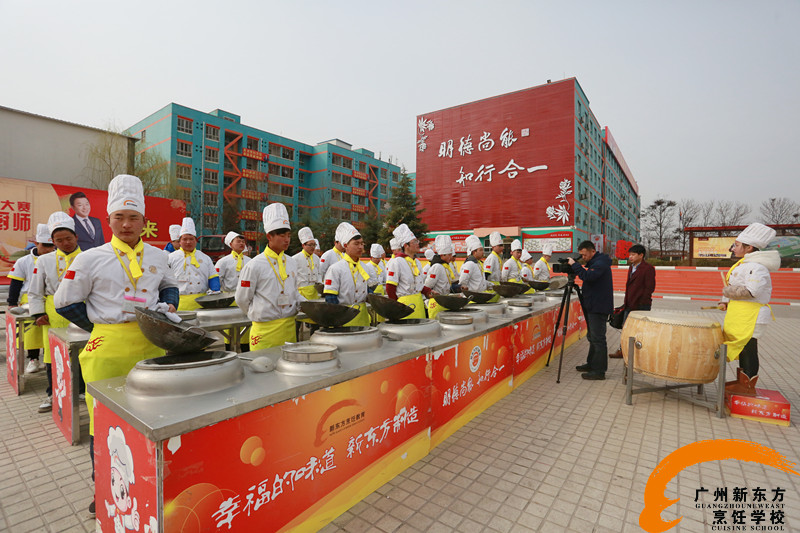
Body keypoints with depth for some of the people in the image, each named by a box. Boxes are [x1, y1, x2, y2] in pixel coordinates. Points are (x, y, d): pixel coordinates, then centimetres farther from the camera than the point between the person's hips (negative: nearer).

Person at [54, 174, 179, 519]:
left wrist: (168, 306, 3)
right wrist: (104, 327, 1)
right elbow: (65, 303, 4)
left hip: (151, 344, 3)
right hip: (109, 348, -2)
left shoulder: (157, 257, 7)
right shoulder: (90, 260, -2)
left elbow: (169, 287, 22)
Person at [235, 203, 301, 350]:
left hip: (290, 327, 5)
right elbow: (242, 300, -3)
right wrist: (261, 315, 3)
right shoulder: (255, 266, -10)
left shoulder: (290, 262, 8)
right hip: (266, 330, -5)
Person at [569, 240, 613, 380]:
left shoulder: (600, 263, -15)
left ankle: (599, 371, -2)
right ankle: (592, 364, 29)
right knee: (592, 336, 18)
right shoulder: (594, 263, 16)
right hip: (593, 306, 11)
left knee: (597, 338, -7)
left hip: (599, 307, -11)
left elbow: (588, 277, -30)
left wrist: (575, 265, -23)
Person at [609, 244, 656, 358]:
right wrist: (626, 302, 16)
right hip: (629, 305, 8)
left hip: (641, 306, -8)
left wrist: (641, 302, -16)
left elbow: (650, 288, -14)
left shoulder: (648, 268, -10)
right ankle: (622, 350, 22)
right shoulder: (631, 267, 15)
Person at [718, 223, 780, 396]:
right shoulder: (745, 264, 15)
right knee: (743, 349, 17)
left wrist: (727, 291, -13)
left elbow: (751, 291, -27)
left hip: (751, 316, -10)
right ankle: (742, 381, 28)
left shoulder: (756, 266, -17)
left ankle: (748, 386, 7)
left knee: (748, 349, -2)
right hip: (741, 315, 10)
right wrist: (727, 302, 10)